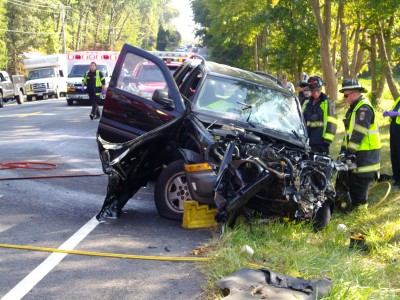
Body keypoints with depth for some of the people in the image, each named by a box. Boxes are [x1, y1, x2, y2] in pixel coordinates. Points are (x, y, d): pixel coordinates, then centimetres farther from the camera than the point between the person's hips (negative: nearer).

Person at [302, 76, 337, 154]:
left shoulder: (327, 103, -4)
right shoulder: (306, 103, 15)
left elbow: (331, 123, -10)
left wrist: (327, 139, -16)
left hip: (321, 141, -6)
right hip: (307, 141, 7)